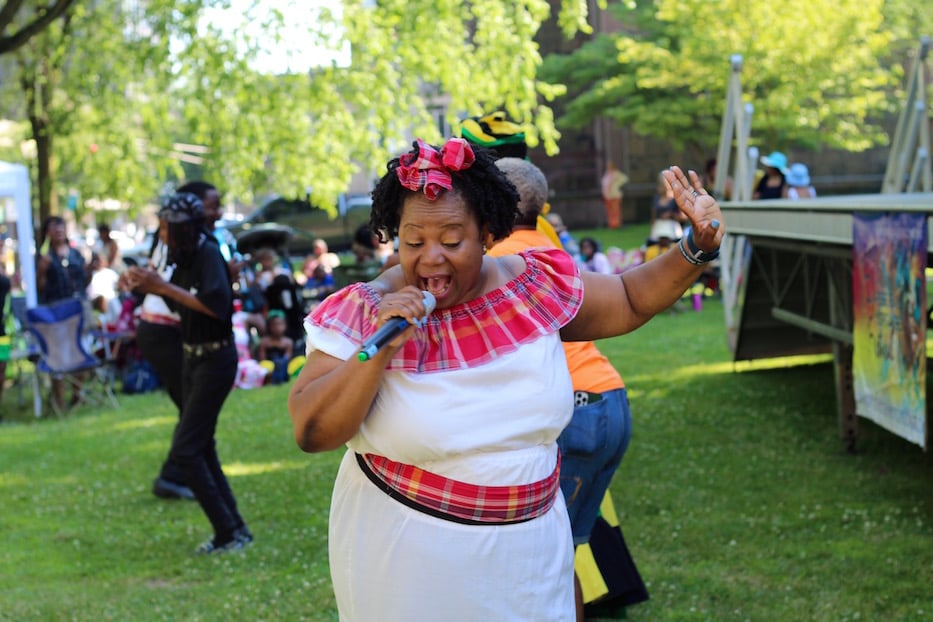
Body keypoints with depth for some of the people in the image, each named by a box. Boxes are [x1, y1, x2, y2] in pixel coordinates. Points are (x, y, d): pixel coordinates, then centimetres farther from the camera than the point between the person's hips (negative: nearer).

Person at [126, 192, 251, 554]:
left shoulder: (208, 256, -18)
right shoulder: (187, 257, 7)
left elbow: (216, 304, -33)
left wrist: (165, 287, -28)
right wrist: (152, 287, 1)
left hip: (215, 360, -10)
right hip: (193, 358, 10)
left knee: (186, 450, -11)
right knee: (202, 448, 13)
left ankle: (229, 533, -5)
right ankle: (234, 529, 20)